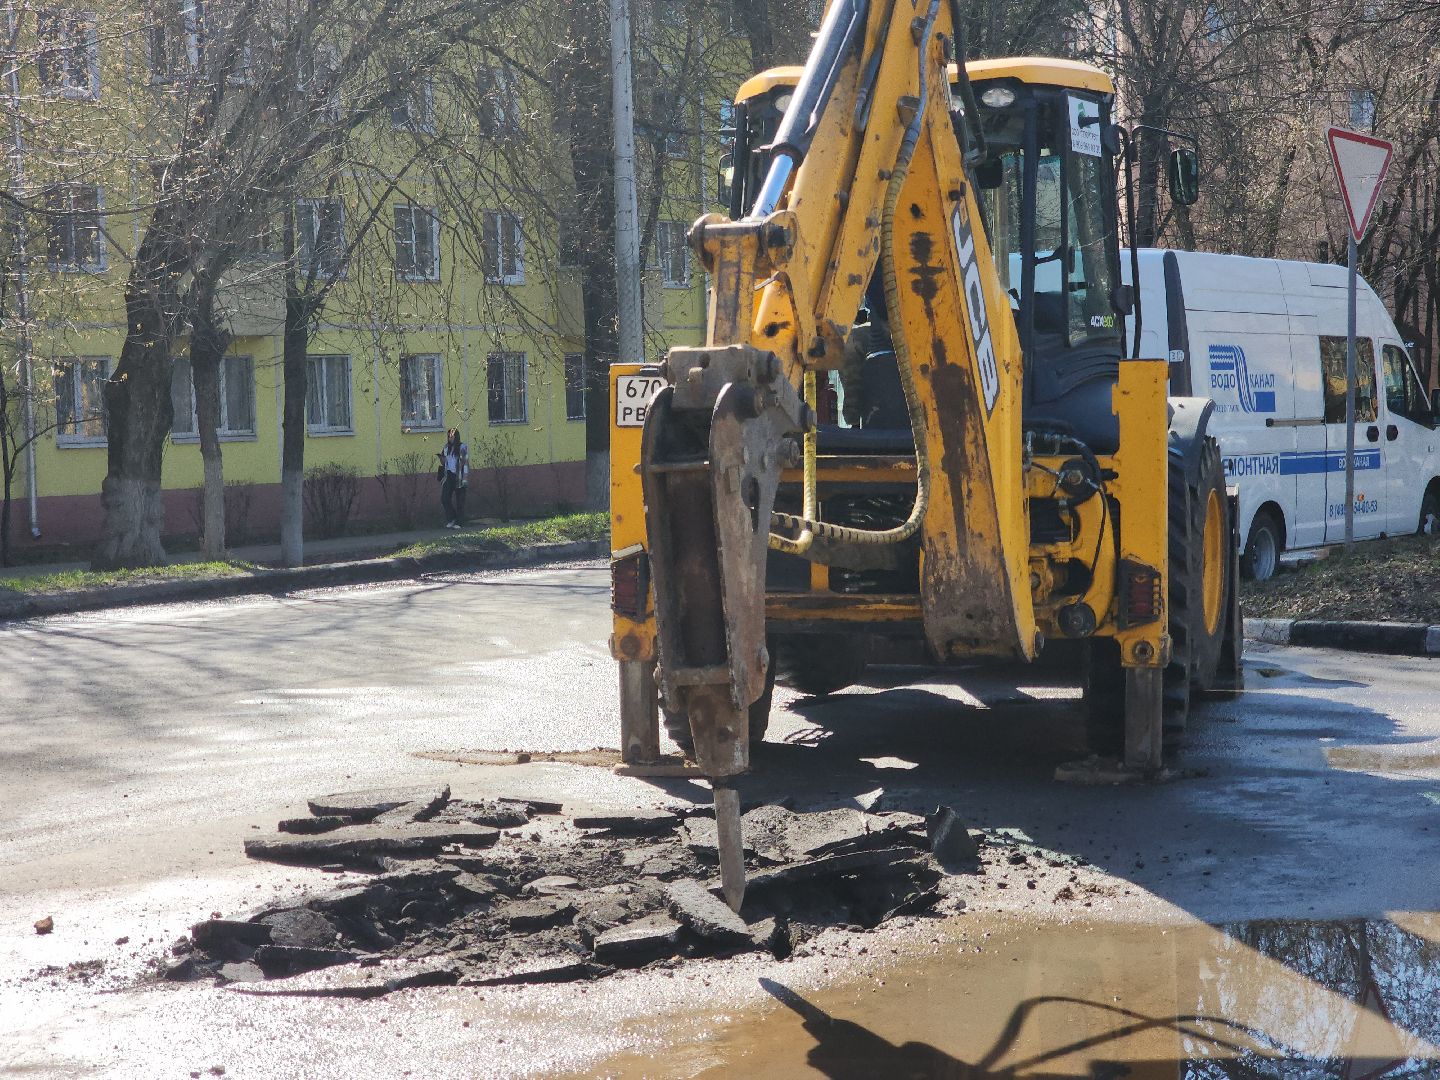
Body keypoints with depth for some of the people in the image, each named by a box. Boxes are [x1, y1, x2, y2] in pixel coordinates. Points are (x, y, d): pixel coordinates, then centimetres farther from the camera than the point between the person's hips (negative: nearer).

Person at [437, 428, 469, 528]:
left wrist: (465, 479, -12)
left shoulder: (463, 447, -4)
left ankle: (459, 522, 4)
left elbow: (466, 463, -6)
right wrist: (441, 457, -3)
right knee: (444, 498, -6)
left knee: (459, 500, -1)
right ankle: (451, 519, 9)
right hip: (449, 476, 5)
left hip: (459, 477, -5)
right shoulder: (447, 448, 12)